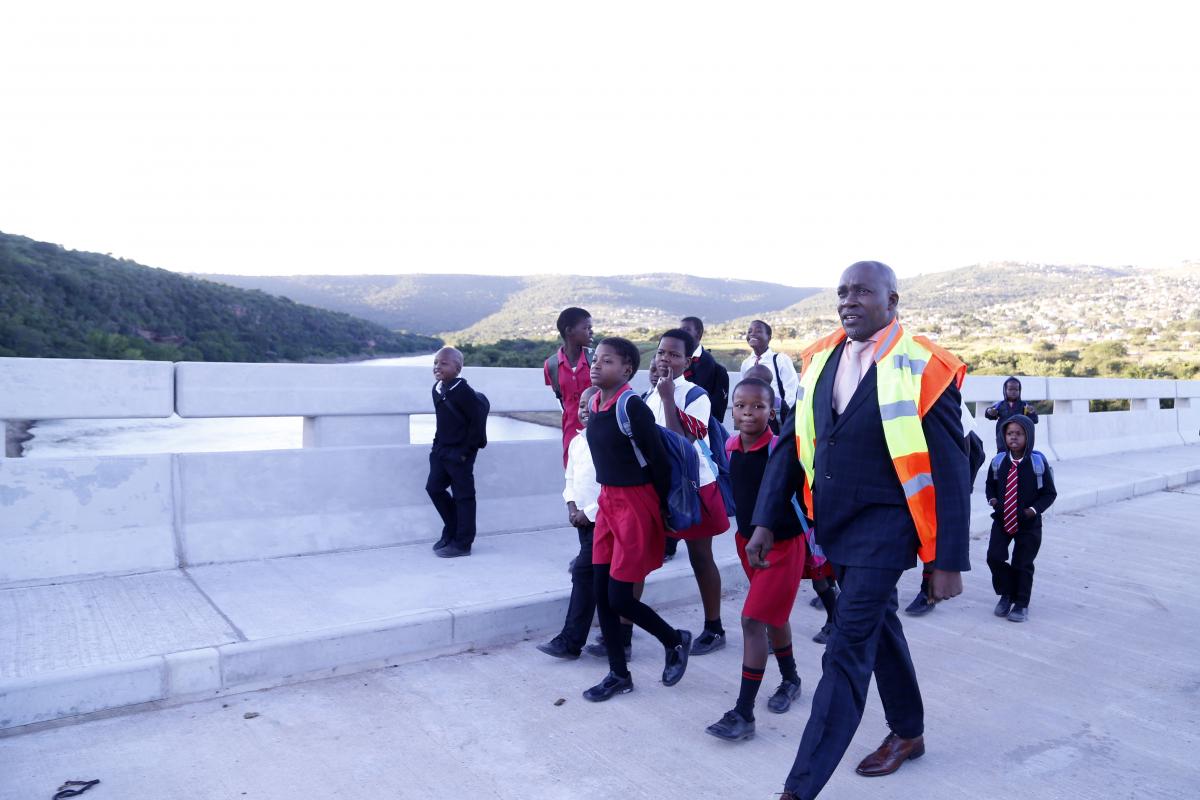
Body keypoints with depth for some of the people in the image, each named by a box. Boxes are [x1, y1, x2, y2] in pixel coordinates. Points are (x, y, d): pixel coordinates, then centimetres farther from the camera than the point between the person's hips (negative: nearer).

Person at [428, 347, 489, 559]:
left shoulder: (463, 392, -19)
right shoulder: (437, 389, 6)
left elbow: (478, 421, -19)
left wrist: (467, 450, -17)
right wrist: (437, 443, 11)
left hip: (459, 453, -8)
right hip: (441, 450, 9)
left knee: (463, 496, 1)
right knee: (434, 488, 11)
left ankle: (462, 543, 11)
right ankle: (452, 531, 29)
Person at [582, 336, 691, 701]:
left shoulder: (632, 405, -19)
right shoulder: (594, 404, 5)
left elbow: (659, 458, -15)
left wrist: (661, 507, -7)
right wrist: (608, 497, 15)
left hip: (636, 504, -8)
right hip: (608, 501, 8)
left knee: (619, 598, -3)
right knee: (601, 594, 9)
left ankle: (675, 640, 24)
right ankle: (619, 674, 24)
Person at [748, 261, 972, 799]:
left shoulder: (924, 369, -13)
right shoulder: (821, 358, 2)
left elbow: (949, 474, -11)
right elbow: (791, 444, 5)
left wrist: (948, 561, -11)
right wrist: (765, 522, 1)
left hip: (883, 527, -6)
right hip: (833, 524, 6)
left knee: (847, 651, -5)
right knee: (878, 626, 22)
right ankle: (908, 732, 45)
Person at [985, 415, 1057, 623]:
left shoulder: (1038, 462, -13)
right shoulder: (998, 461, -5)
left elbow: (1049, 493, -4)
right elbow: (990, 485, 13)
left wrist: (1034, 509, -16)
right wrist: (992, 499, -5)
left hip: (1028, 524, -2)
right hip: (1002, 520, 3)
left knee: (1022, 564, 7)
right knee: (994, 557, -8)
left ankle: (1021, 604, 27)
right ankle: (1006, 594, 18)